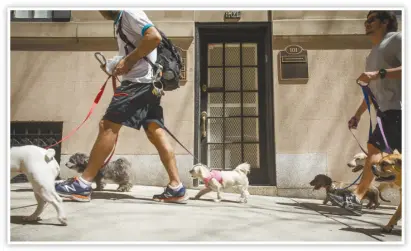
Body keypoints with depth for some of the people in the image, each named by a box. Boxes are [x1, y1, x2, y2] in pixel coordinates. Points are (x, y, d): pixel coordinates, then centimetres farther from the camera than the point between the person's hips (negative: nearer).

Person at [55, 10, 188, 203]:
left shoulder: (128, 12, -3)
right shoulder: (121, 21, 27)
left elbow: (155, 37, -18)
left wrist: (128, 61, -15)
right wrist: (119, 65, 11)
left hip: (140, 80, -10)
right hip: (147, 82, 10)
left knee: (108, 126, -10)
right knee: (156, 132, 1)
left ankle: (82, 185, -6)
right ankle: (176, 188, -3)